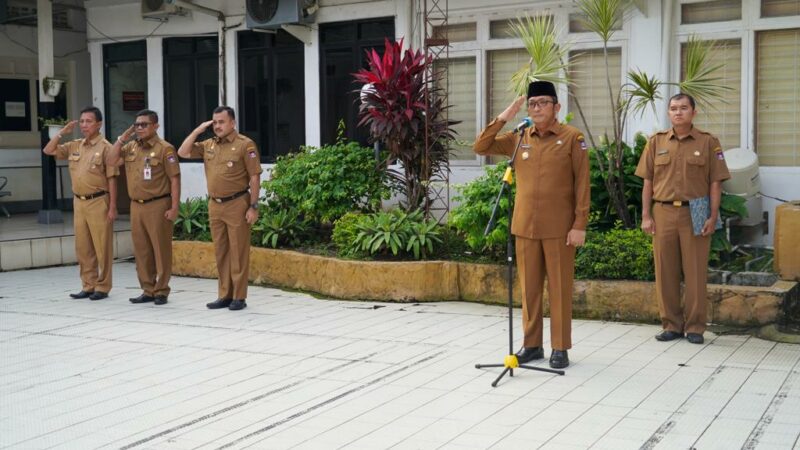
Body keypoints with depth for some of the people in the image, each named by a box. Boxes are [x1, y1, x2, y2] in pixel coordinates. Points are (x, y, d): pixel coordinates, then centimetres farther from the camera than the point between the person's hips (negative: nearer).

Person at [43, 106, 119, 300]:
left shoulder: (105, 147, -8)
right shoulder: (74, 146, 11)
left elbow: (111, 179, -10)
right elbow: (48, 150, 15)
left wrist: (113, 206, -13)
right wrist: (62, 132, 6)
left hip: (98, 202, -7)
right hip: (79, 202, 7)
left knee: (101, 247, -1)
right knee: (83, 247, 10)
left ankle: (102, 287, 6)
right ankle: (88, 286, 19)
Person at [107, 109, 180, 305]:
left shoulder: (165, 149, -8)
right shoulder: (130, 148, 13)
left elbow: (174, 179, -10)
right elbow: (112, 161, 5)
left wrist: (174, 207, -16)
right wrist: (122, 138, 2)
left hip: (158, 206, -7)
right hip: (136, 206, 7)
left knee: (161, 249, -1)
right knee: (141, 250, 10)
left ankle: (161, 291, 7)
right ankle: (148, 290, 19)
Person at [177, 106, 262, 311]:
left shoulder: (245, 144, -7)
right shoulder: (208, 145, 12)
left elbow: (254, 177, -9)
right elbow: (183, 152, 11)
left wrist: (253, 206, -13)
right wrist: (197, 131, 4)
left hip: (237, 204, -6)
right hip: (215, 205, 6)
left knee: (238, 252, -1)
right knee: (220, 252, 10)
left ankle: (239, 297, 5)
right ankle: (225, 295, 18)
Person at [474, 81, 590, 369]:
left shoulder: (572, 137, -3)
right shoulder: (518, 139, 8)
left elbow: (582, 184, -6)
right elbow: (480, 148, 8)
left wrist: (580, 225, -11)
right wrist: (502, 118, -2)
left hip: (559, 228, -4)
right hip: (525, 226, 4)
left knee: (560, 288, 3)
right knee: (529, 288, 10)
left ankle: (560, 348, 12)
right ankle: (531, 344, 21)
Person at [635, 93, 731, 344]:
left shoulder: (708, 142, 3)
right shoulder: (656, 142, 9)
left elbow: (715, 183, 0)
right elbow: (648, 182, 9)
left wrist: (713, 217, -7)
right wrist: (646, 216, 2)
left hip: (695, 215, -2)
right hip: (663, 213, 2)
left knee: (696, 272, 2)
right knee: (665, 272, 6)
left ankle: (695, 327, 12)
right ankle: (671, 324, 17)